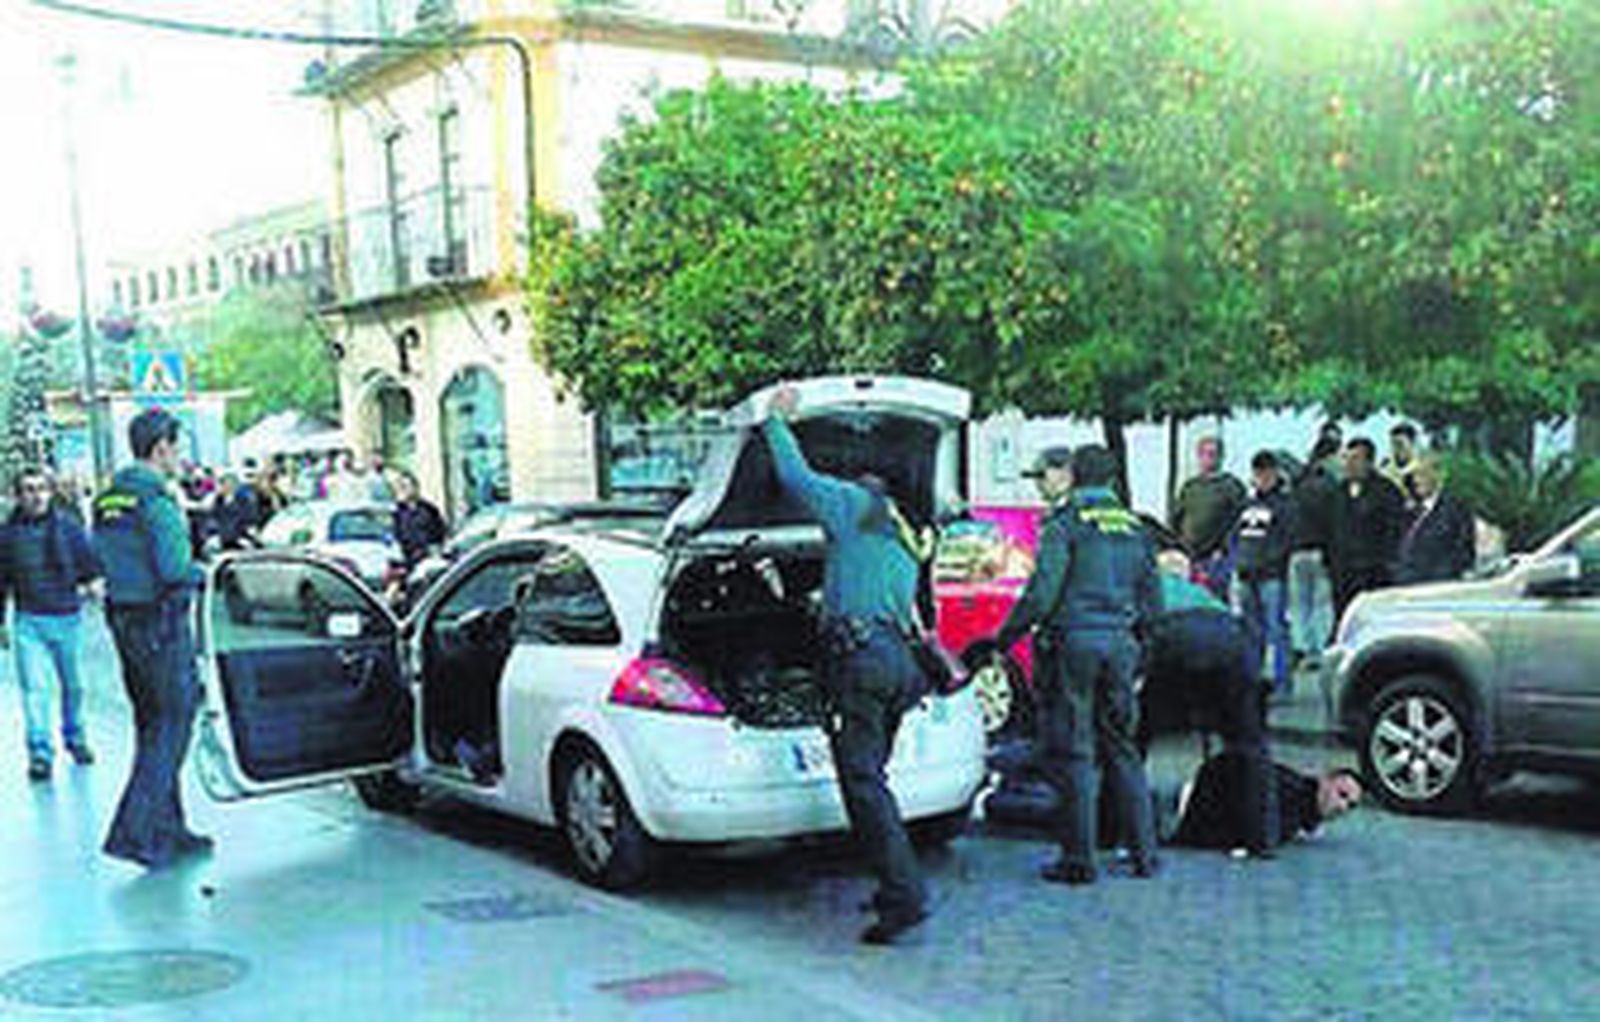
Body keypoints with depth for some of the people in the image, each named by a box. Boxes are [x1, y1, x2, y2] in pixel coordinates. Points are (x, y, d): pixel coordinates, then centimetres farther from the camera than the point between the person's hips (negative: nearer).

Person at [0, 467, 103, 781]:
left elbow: (88, 560, 2)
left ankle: (74, 737, 33)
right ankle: (40, 752, -2)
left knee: (72, 684, 13)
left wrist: (94, 582, -18)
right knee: (34, 687, -7)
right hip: (28, 620, 0)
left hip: (67, 616, 0)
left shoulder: (68, 524, -2)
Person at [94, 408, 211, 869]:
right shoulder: (156, 501, -17)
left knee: (152, 726, 16)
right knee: (173, 724, -2)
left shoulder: (107, 502, 10)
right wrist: (204, 572, -5)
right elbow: (174, 569, -23)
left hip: (123, 619, 9)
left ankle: (167, 828, 23)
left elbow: (103, 560, 15)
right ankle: (133, 830, -6)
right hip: (162, 623, -9)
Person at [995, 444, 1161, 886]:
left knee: (1073, 753, 0)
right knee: (1121, 749, 14)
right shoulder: (1135, 527, 12)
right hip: (1121, 645, 6)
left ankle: (1079, 858, 3)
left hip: (1074, 642, -5)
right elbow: (1152, 601, 14)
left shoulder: (1065, 523, -6)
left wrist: (1005, 636, -5)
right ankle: (1144, 852, 16)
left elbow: (1042, 593, -14)